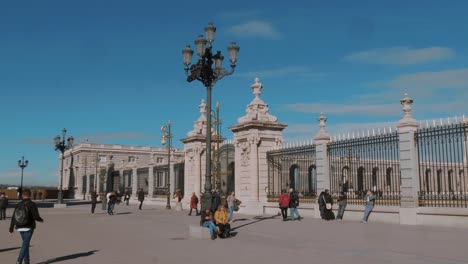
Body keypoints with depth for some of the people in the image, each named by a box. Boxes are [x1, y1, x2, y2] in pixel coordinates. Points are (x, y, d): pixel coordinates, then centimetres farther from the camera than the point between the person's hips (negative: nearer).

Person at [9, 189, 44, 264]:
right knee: (25, 245, -4)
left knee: (26, 243, 20)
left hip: (20, 228, 6)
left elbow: (13, 217, 4)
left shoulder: (18, 205, 3)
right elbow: (36, 216, -17)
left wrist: (11, 227, 11)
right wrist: (41, 220, 4)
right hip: (29, 228, -5)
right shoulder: (32, 204, -12)